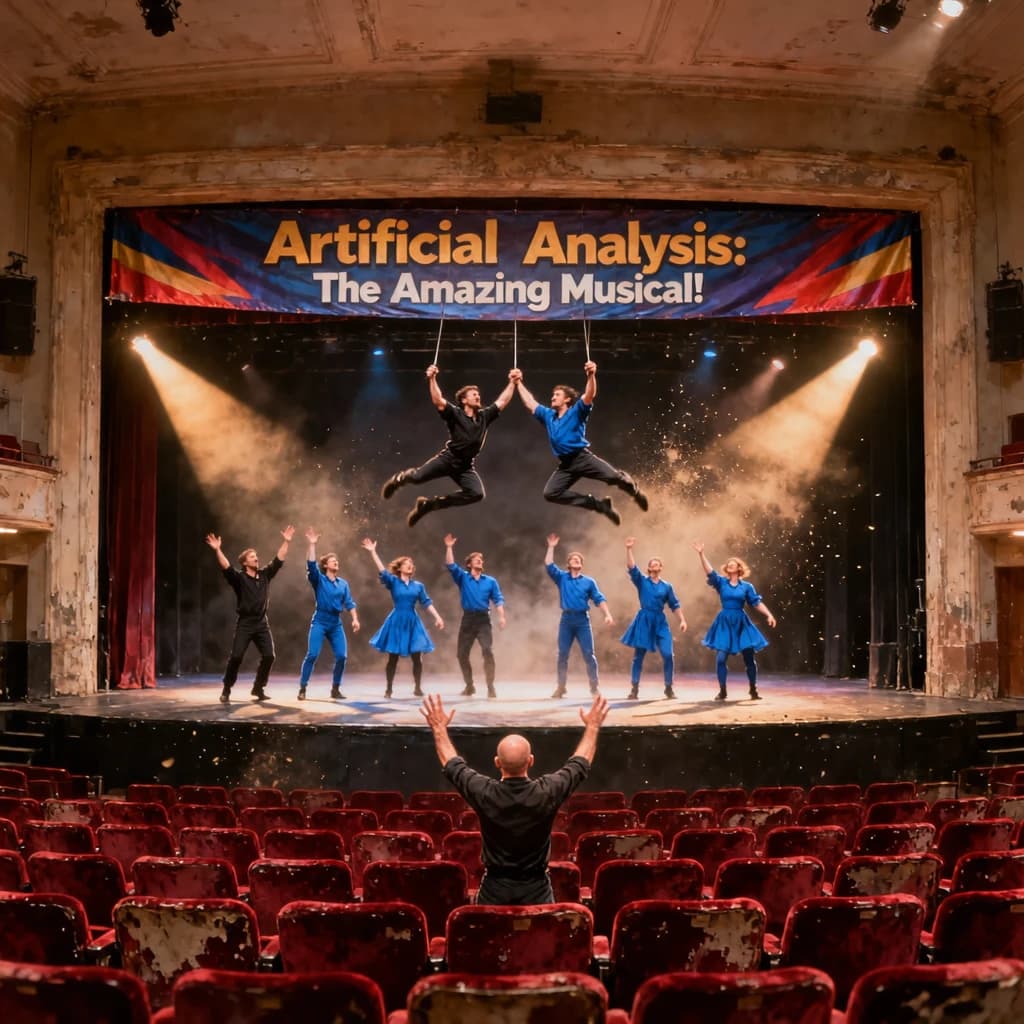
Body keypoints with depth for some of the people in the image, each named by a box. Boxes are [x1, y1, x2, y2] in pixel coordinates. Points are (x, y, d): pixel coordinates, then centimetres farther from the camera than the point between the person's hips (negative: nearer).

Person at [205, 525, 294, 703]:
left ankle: (258, 688, 13)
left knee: (268, 656, -2)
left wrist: (286, 542, 5)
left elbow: (278, 560, 10)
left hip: (262, 623, 4)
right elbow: (225, 567, -20)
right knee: (236, 656, -10)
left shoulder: (265, 575, 9)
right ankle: (226, 690, 4)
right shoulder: (239, 577, -5)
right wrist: (217, 550, -35)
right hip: (244, 623, -4)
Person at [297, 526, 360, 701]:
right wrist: (312, 544, -22)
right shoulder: (319, 580, 1)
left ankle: (335, 689, 9)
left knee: (342, 656, -4)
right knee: (312, 654, -13)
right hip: (320, 621, -4)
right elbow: (311, 564, -15)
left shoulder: (343, 583, 12)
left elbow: (349, 603, 9)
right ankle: (302, 689, -8)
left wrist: (355, 619, -5)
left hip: (336, 623, 4)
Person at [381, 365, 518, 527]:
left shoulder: (484, 416, 10)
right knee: (418, 477, -16)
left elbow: (502, 401, 14)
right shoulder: (455, 413, -4)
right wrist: (432, 379, -28)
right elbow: (438, 401, -17)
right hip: (448, 458, -4)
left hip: (466, 466, 4)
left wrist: (512, 383, 9)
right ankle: (400, 478, 29)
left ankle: (429, 503, -5)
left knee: (477, 493, -18)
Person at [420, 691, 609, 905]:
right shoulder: (547, 793, -18)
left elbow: (452, 764, 2)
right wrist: (592, 726, 15)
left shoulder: (484, 793, -17)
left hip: (494, 888, 1)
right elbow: (580, 764, 1)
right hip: (536, 888, 0)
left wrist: (439, 728, 15)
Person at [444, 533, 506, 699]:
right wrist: (449, 547, -15)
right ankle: (469, 686, 20)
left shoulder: (490, 581, 9)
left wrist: (501, 616, -10)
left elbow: (498, 600, 4)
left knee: (488, 651, -16)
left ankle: (490, 686, -12)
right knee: (461, 654, 4)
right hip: (467, 619, 1)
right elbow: (450, 565, -6)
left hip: (483, 619, -1)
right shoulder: (462, 578, 7)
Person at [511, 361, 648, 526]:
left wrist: (591, 375, -31)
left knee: (615, 477, -21)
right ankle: (598, 504, -4)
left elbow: (590, 395, -14)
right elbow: (530, 402, 25)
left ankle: (636, 492, 18)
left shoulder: (576, 412, 3)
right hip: (565, 464, 5)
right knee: (550, 493, -11)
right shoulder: (548, 416, 18)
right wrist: (519, 383, 22)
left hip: (583, 457, -5)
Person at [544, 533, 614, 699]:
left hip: (583, 619, 0)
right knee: (562, 654, 2)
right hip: (566, 619, 0)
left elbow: (599, 599, 5)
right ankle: (561, 687, 9)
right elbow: (548, 565, -2)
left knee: (589, 654, -3)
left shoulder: (589, 582, 9)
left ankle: (594, 687, 3)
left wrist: (608, 615, -7)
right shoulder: (562, 578, 9)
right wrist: (551, 547, -3)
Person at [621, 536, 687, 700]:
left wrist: (682, 620, 2)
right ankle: (635, 689, 9)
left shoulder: (667, 586, 9)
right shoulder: (642, 581, 4)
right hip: (644, 620, -1)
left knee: (668, 655, -8)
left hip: (660, 622, 1)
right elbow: (631, 567, -9)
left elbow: (675, 604, 12)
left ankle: (669, 688, 6)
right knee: (638, 656, 2)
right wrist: (629, 550, -19)